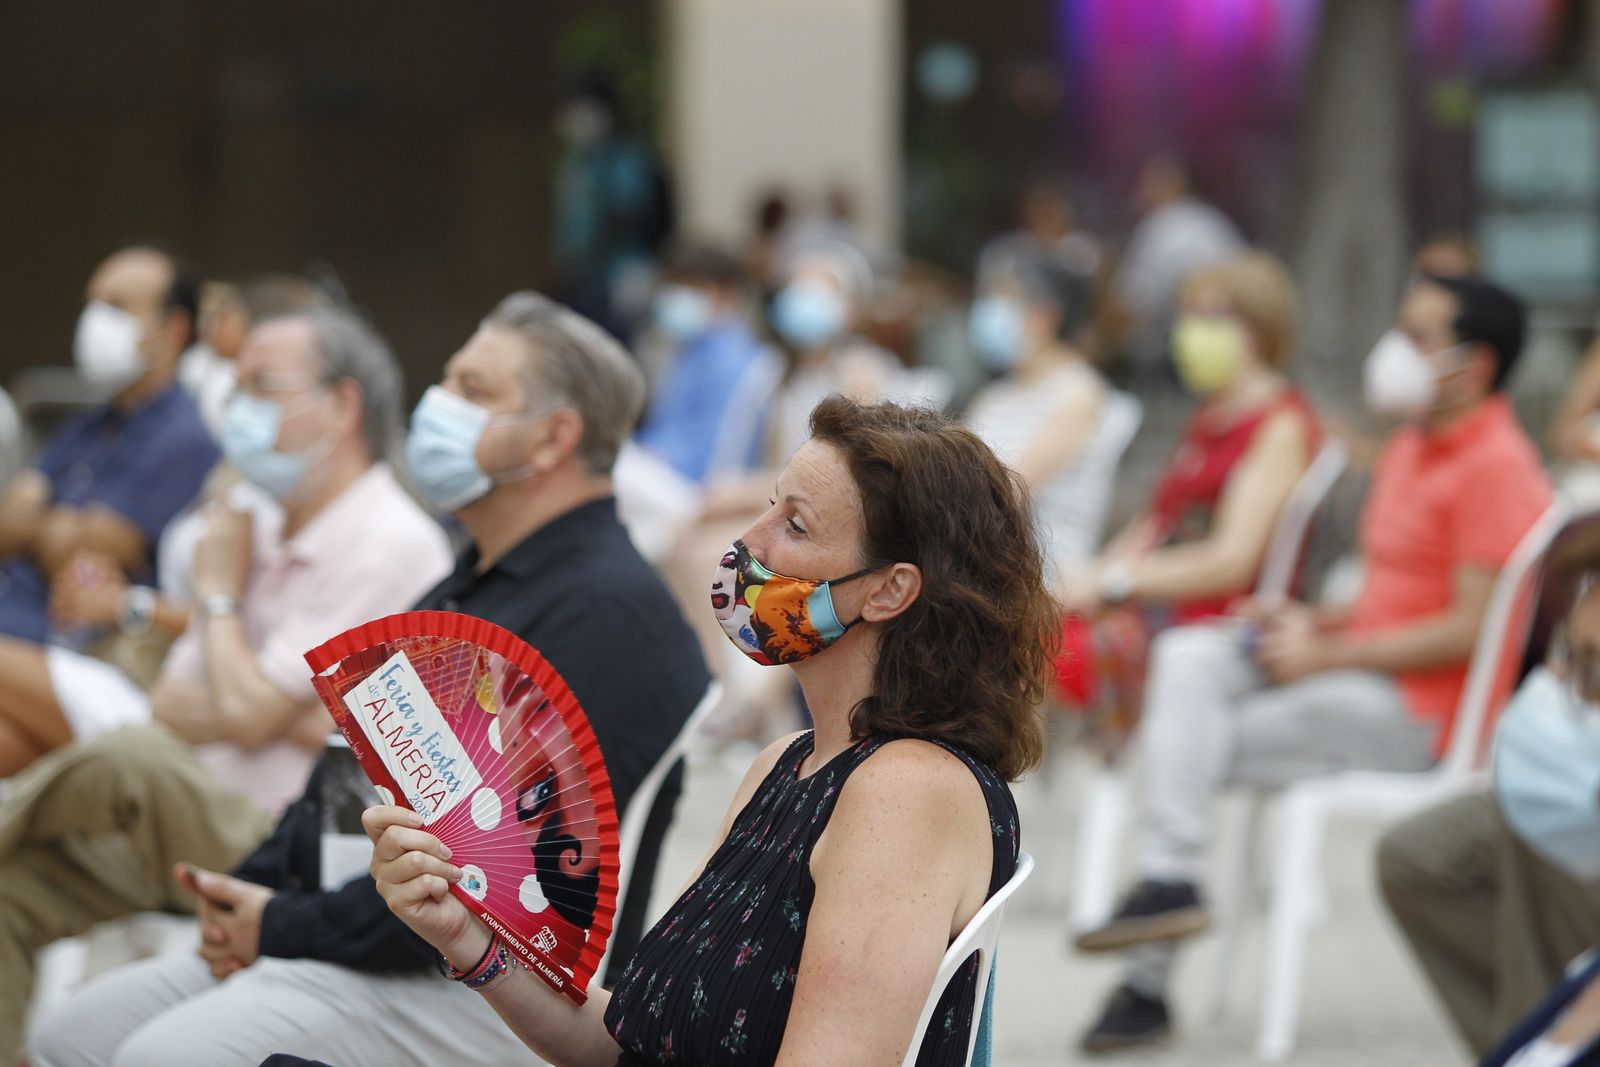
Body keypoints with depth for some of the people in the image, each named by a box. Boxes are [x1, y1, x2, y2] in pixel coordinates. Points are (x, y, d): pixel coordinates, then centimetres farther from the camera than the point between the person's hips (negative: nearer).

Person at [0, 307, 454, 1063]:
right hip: (205, 831, 9)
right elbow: (171, 704, 11)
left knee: (128, 762, -34)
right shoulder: (274, 541, 17)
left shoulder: (387, 545, -13)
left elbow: (245, 714, -17)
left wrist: (218, 593, 1)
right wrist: (291, 719, -10)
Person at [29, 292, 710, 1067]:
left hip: (483, 990, -11)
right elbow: (363, 762, 23)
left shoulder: (604, 612, -16)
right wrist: (252, 894, 4)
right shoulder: (473, 586, 20)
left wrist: (291, 927, -15)